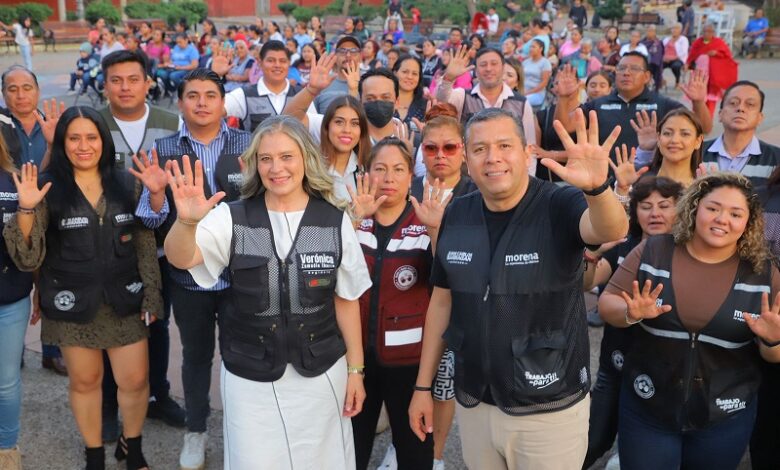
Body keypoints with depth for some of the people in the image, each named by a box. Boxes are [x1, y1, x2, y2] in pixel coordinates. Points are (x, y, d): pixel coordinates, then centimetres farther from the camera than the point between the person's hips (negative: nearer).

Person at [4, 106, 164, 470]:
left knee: (135, 380, 7)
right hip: (73, 305, -1)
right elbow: (28, 259, -11)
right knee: (84, 381, 13)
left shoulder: (126, 186, 0)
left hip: (124, 302, 2)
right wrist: (26, 209, -25)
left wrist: (151, 297, 1)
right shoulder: (49, 190, -7)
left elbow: (145, 246, 5)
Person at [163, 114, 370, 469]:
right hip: (249, 377, 0)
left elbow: (346, 299, 1)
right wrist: (187, 221, -44)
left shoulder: (334, 221, -5)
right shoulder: (234, 218, -7)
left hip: (321, 373, 1)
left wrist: (355, 369, 2)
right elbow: (181, 258, -23)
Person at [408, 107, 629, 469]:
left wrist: (597, 187, -56)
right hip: (472, 404, 4)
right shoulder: (456, 215, -2)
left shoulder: (559, 205, -14)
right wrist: (423, 386, 8)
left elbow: (611, 230, -35)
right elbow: (442, 301, 6)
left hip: (549, 409, -3)